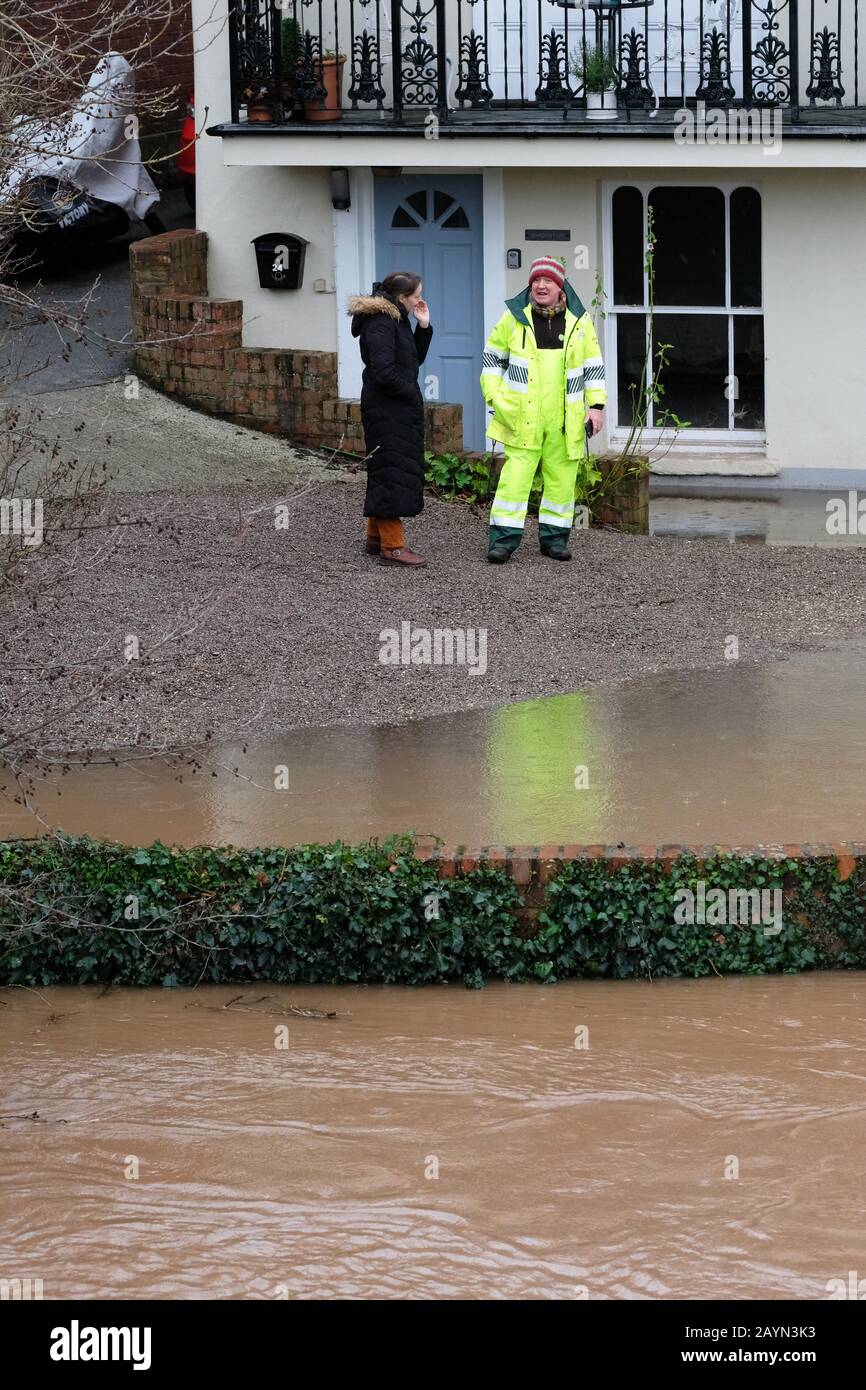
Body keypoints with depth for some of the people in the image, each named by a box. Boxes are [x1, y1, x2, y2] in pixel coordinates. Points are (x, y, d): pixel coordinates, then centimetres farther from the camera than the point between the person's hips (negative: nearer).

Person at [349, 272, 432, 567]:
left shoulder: (396, 320, 15)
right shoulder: (381, 324, -17)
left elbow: (414, 359, 18)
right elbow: (383, 371, -23)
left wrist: (423, 327, 6)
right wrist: (411, 393, -12)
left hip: (399, 410, 10)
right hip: (387, 409, -10)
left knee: (387, 473, 16)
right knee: (393, 472, -10)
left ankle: (377, 536, 25)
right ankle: (392, 546, -10)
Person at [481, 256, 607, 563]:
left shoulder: (579, 321, 7)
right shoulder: (514, 318, 4)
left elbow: (594, 367, 12)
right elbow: (493, 358, 12)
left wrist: (596, 406, 4)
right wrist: (495, 397, 2)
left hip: (565, 420, 2)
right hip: (522, 418, -2)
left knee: (562, 478, 6)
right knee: (516, 476, -8)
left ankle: (554, 537, 18)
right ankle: (503, 538, -5)